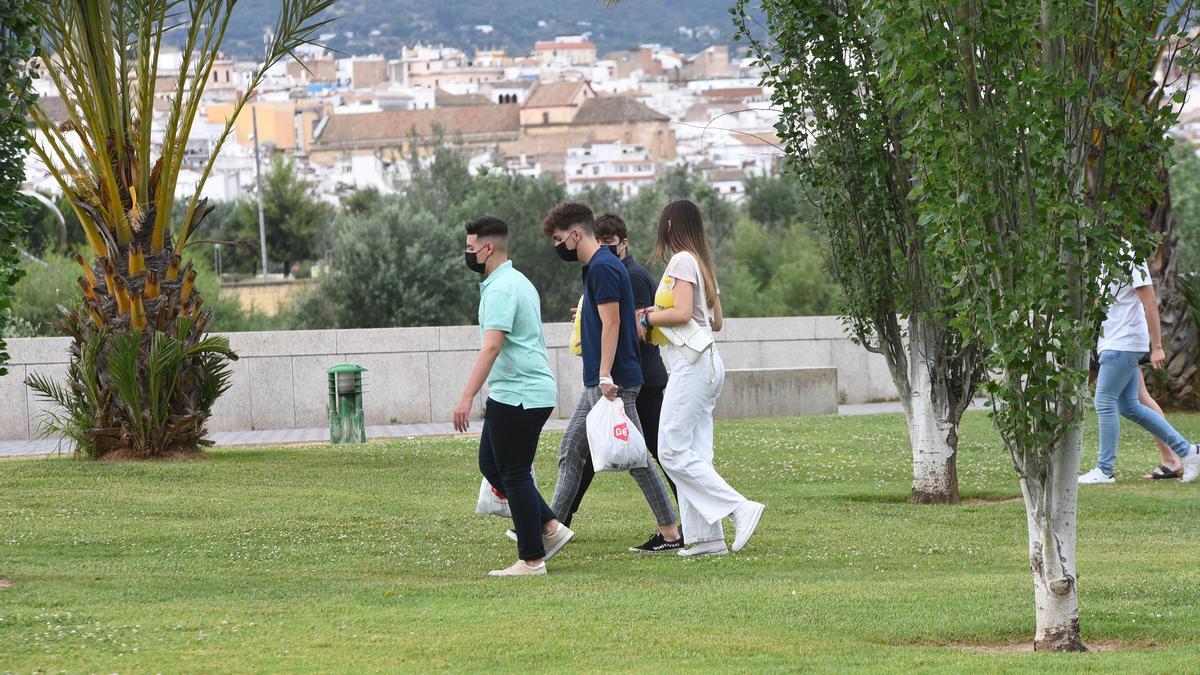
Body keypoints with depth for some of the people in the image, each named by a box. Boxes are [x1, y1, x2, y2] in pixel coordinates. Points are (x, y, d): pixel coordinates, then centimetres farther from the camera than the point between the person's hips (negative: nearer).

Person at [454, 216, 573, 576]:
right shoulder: (519, 282, 17)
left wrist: (467, 397, -30)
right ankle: (550, 527, 13)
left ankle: (532, 559, 0)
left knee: (514, 475, -4)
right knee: (491, 465, 15)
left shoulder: (500, 289, -16)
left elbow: (492, 346, -26)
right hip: (534, 391, 10)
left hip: (518, 396, -10)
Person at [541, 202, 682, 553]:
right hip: (597, 382, 11)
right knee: (571, 450, 12)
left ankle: (670, 533, -2)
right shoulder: (600, 265, 16)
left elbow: (611, 323, -20)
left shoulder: (602, 267, -15)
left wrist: (605, 376, -24)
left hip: (613, 382, -11)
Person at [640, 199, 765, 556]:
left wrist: (648, 318, -4)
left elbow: (681, 313, -20)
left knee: (673, 451, -11)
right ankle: (706, 537, 1)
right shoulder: (703, 264, 18)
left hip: (691, 365, -10)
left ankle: (740, 509, -18)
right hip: (707, 362, 10)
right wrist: (658, 319, 21)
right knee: (695, 452, 7)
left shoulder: (682, 261, -9)